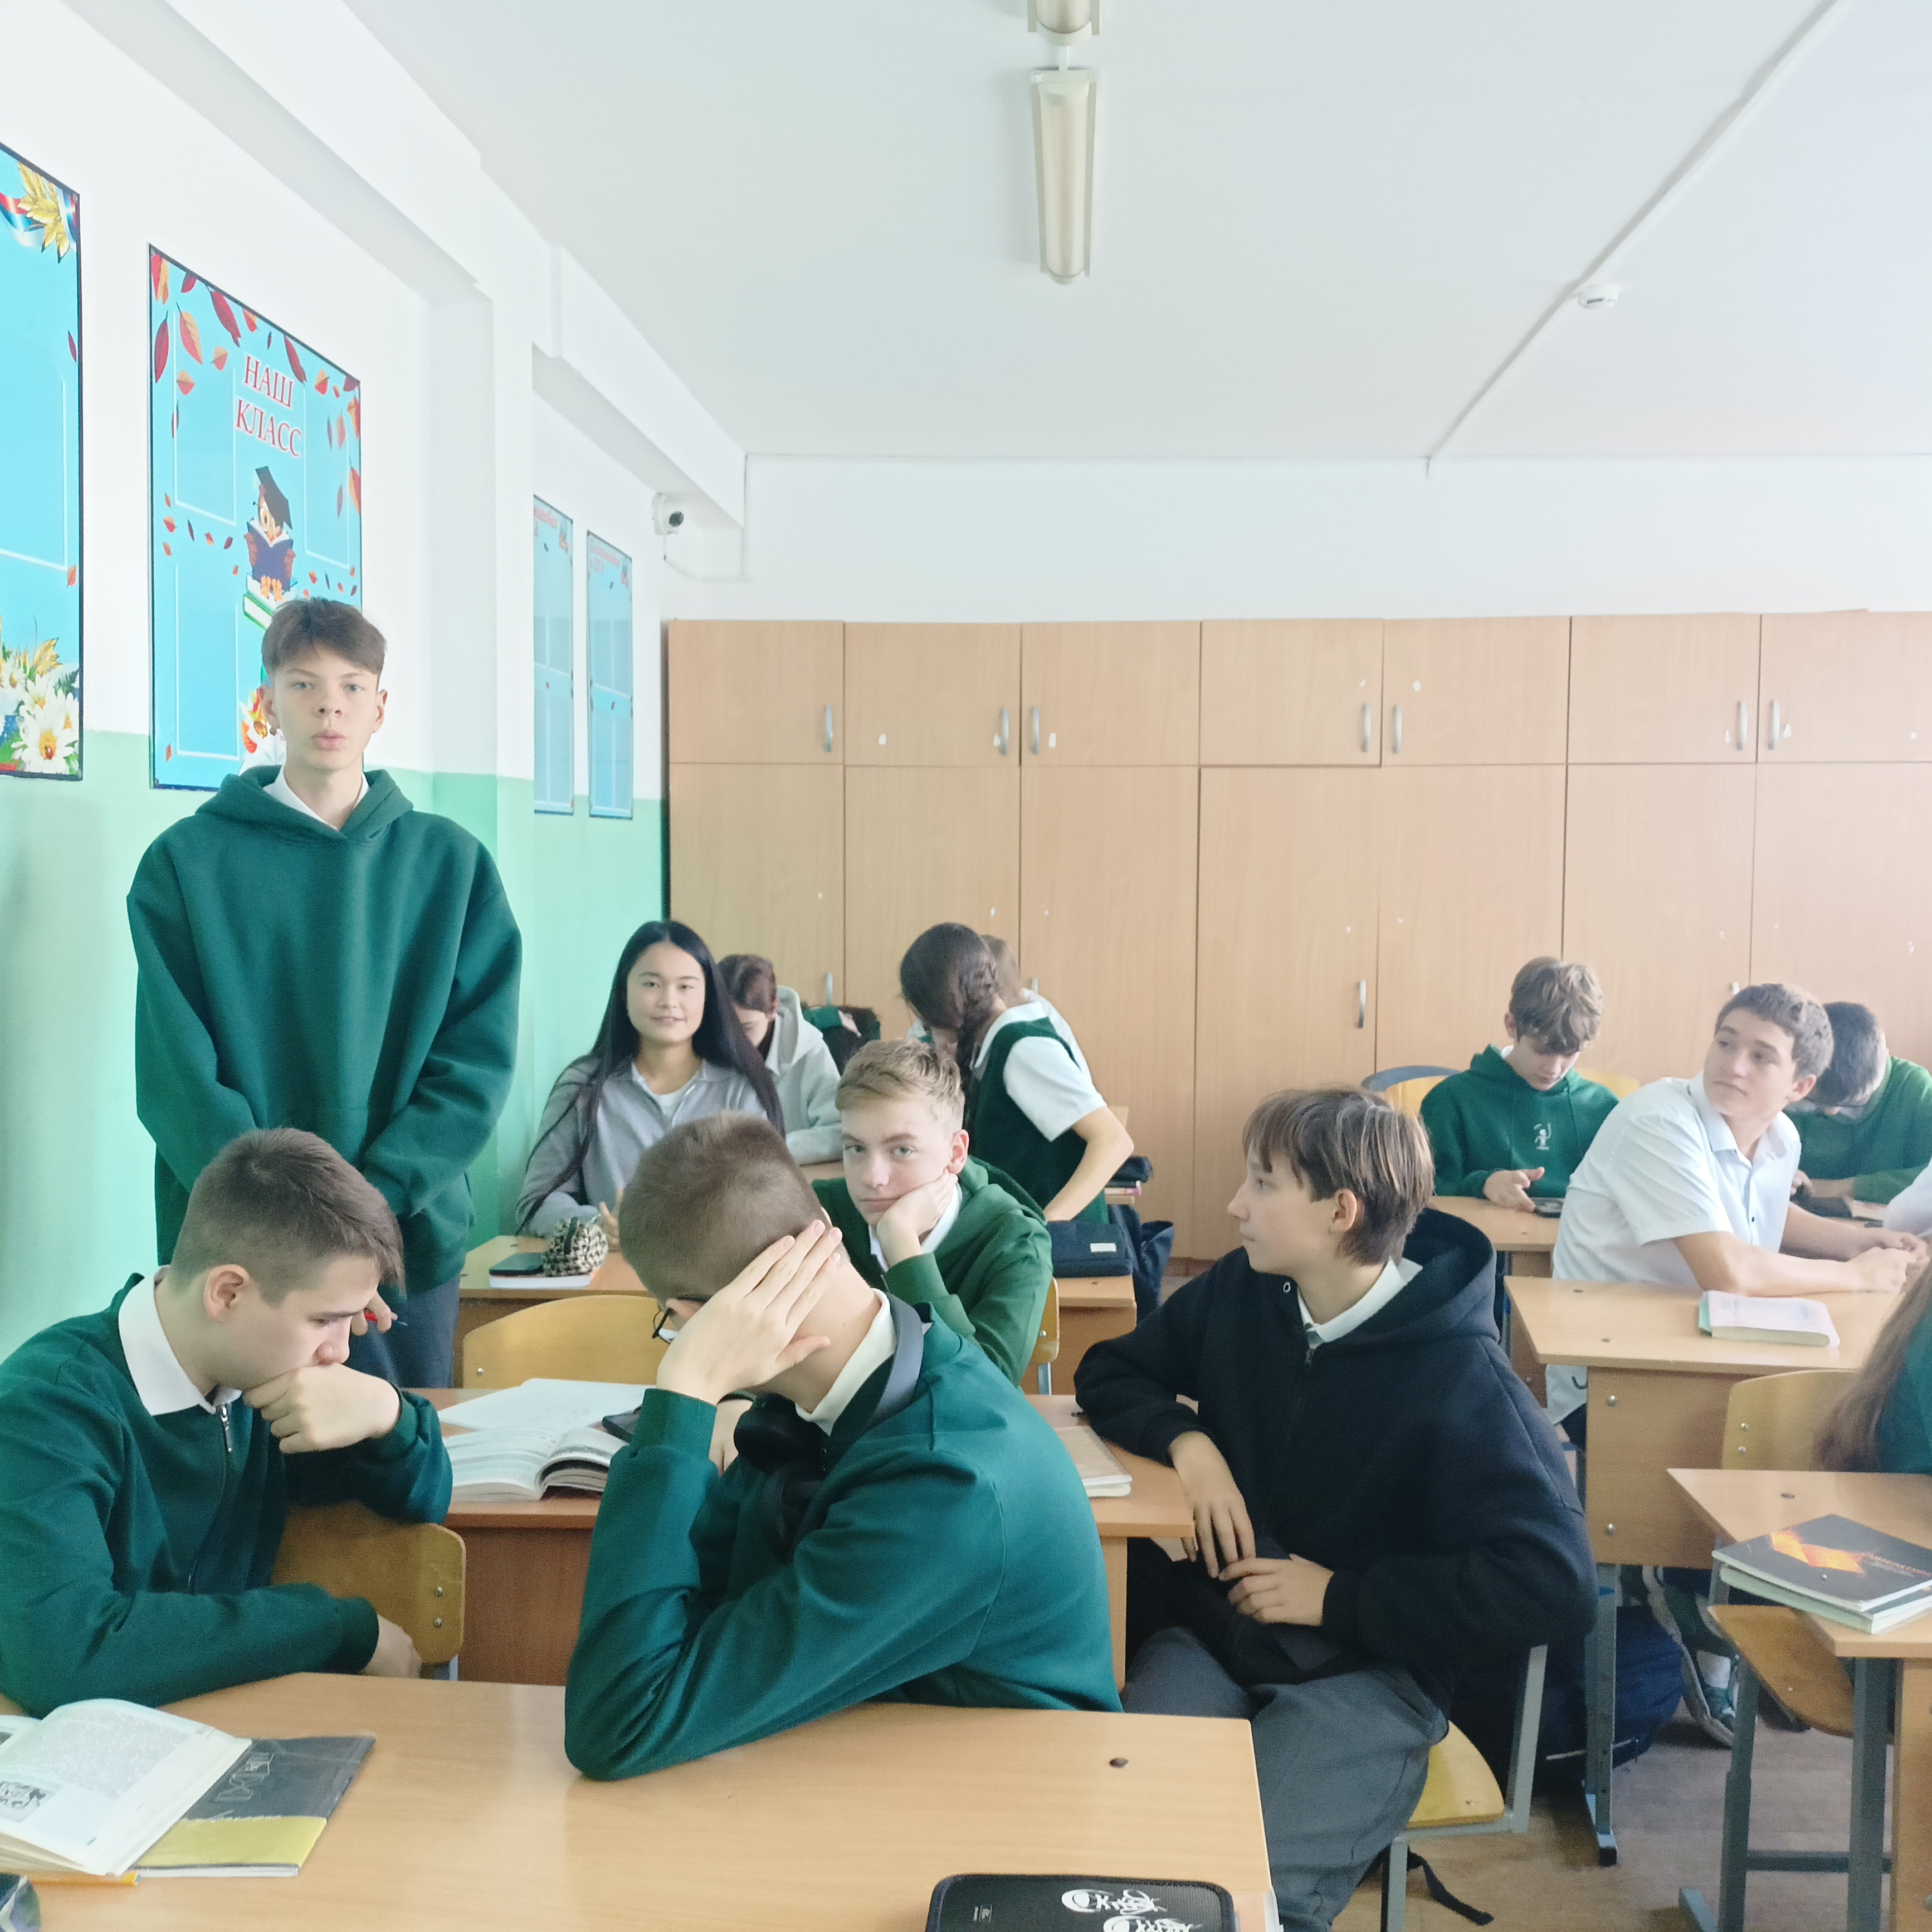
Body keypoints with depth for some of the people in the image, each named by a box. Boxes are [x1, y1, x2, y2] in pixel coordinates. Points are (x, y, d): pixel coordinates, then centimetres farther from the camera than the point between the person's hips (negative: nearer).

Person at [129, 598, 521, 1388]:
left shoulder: (451, 862, 4)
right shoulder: (187, 862, 1)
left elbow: (479, 1059, -2)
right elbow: (176, 1072, -6)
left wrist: (375, 1198, -14)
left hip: (412, 1235, 2)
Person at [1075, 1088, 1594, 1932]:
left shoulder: (1457, 1378, -14)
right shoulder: (1237, 1292, 2)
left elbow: (1556, 1586, -17)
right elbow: (1108, 1370, 16)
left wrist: (1340, 1596, -15)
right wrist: (1185, 1439, -6)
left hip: (1369, 1667, -4)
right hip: (1212, 1632, 4)